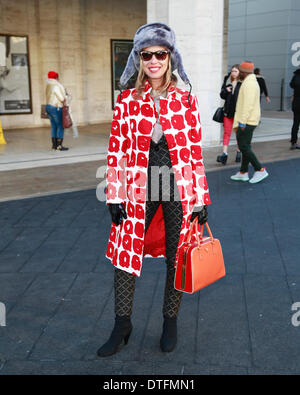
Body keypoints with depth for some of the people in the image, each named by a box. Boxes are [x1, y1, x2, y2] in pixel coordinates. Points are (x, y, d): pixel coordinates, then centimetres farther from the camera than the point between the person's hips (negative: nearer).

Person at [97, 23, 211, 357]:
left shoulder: (185, 100, 1)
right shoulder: (127, 100, 2)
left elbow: (195, 152, 1)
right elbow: (116, 151, 1)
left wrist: (200, 199, 0)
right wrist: (114, 196, -3)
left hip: (179, 188, 0)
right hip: (140, 188, 1)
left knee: (176, 257, 10)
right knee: (125, 254, 3)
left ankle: (170, 322, 31)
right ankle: (122, 326, 24)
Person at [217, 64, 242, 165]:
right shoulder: (227, 81, 8)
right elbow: (222, 95, 12)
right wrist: (226, 91, -9)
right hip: (228, 111, 3)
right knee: (227, 132, -2)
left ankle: (239, 152, 23)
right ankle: (224, 153, -5)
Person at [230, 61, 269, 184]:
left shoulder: (249, 83, -16)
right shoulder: (251, 82, 18)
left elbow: (248, 104, -24)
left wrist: (242, 121, -24)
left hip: (247, 121, -11)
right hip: (248, 121, 11)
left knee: (244, 146, -9)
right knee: (245, 146, 12)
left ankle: (260, 170, -7)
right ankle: (243, 173, 18)